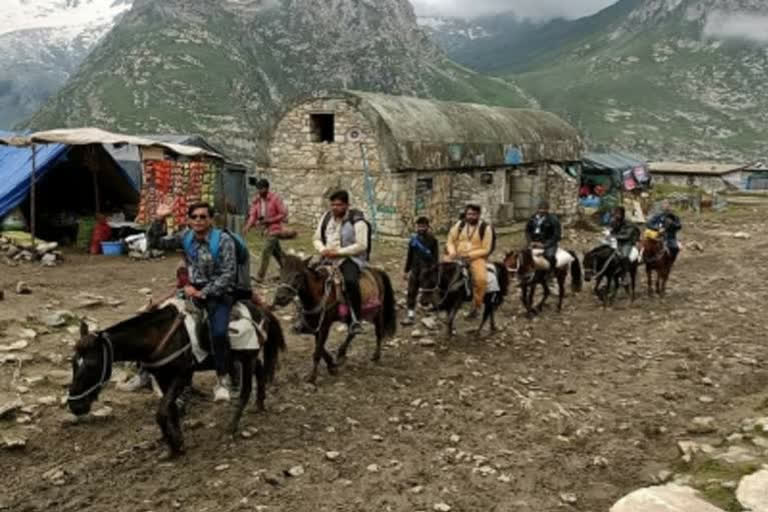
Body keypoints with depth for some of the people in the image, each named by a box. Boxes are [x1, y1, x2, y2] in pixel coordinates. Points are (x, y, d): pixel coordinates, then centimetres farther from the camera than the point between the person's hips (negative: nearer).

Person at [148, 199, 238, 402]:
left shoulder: (223, 240, -13)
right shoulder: (186, 237, 2)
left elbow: (228, 274, -17)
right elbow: (155, 243, 4)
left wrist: (202, 293, -20)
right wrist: (159, 220, -12)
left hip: (220, 292, -6)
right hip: (194, 290, 6)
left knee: (218, 332, -26)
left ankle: (223, 380, -12)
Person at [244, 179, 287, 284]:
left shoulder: (275, 199, -13)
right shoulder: (256, 200, 3)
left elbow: (284, 213, -13)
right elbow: (253, 215, 0)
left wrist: (269, 220, -19)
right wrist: (247, 227, -18)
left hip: (274, 229, -7)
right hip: (265, 229, 7)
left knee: (266, 251, -13)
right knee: (277, 252, 16)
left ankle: (260, 277, -10)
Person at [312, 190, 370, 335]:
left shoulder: (357, 221, -10)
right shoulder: (327, 217, 9)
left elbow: (361, 246, -16)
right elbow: (317, 238, 17)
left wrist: (338, 252, -20)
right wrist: (322, 249, -6)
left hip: (350, 259, -6)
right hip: (328, 258, 6)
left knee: (351, 281, -35)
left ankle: (356, 320, -25)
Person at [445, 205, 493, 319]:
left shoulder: (485, 228, -3)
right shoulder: (459, 225, 8)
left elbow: (486, 249, -6)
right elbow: (450, 241, 11)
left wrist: (469, 255, -18)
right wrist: (452, 252, -10)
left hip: (477, 257, -3)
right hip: (458, 256, 4)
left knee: (481, 279, -31)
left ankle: (476, 306, -13)